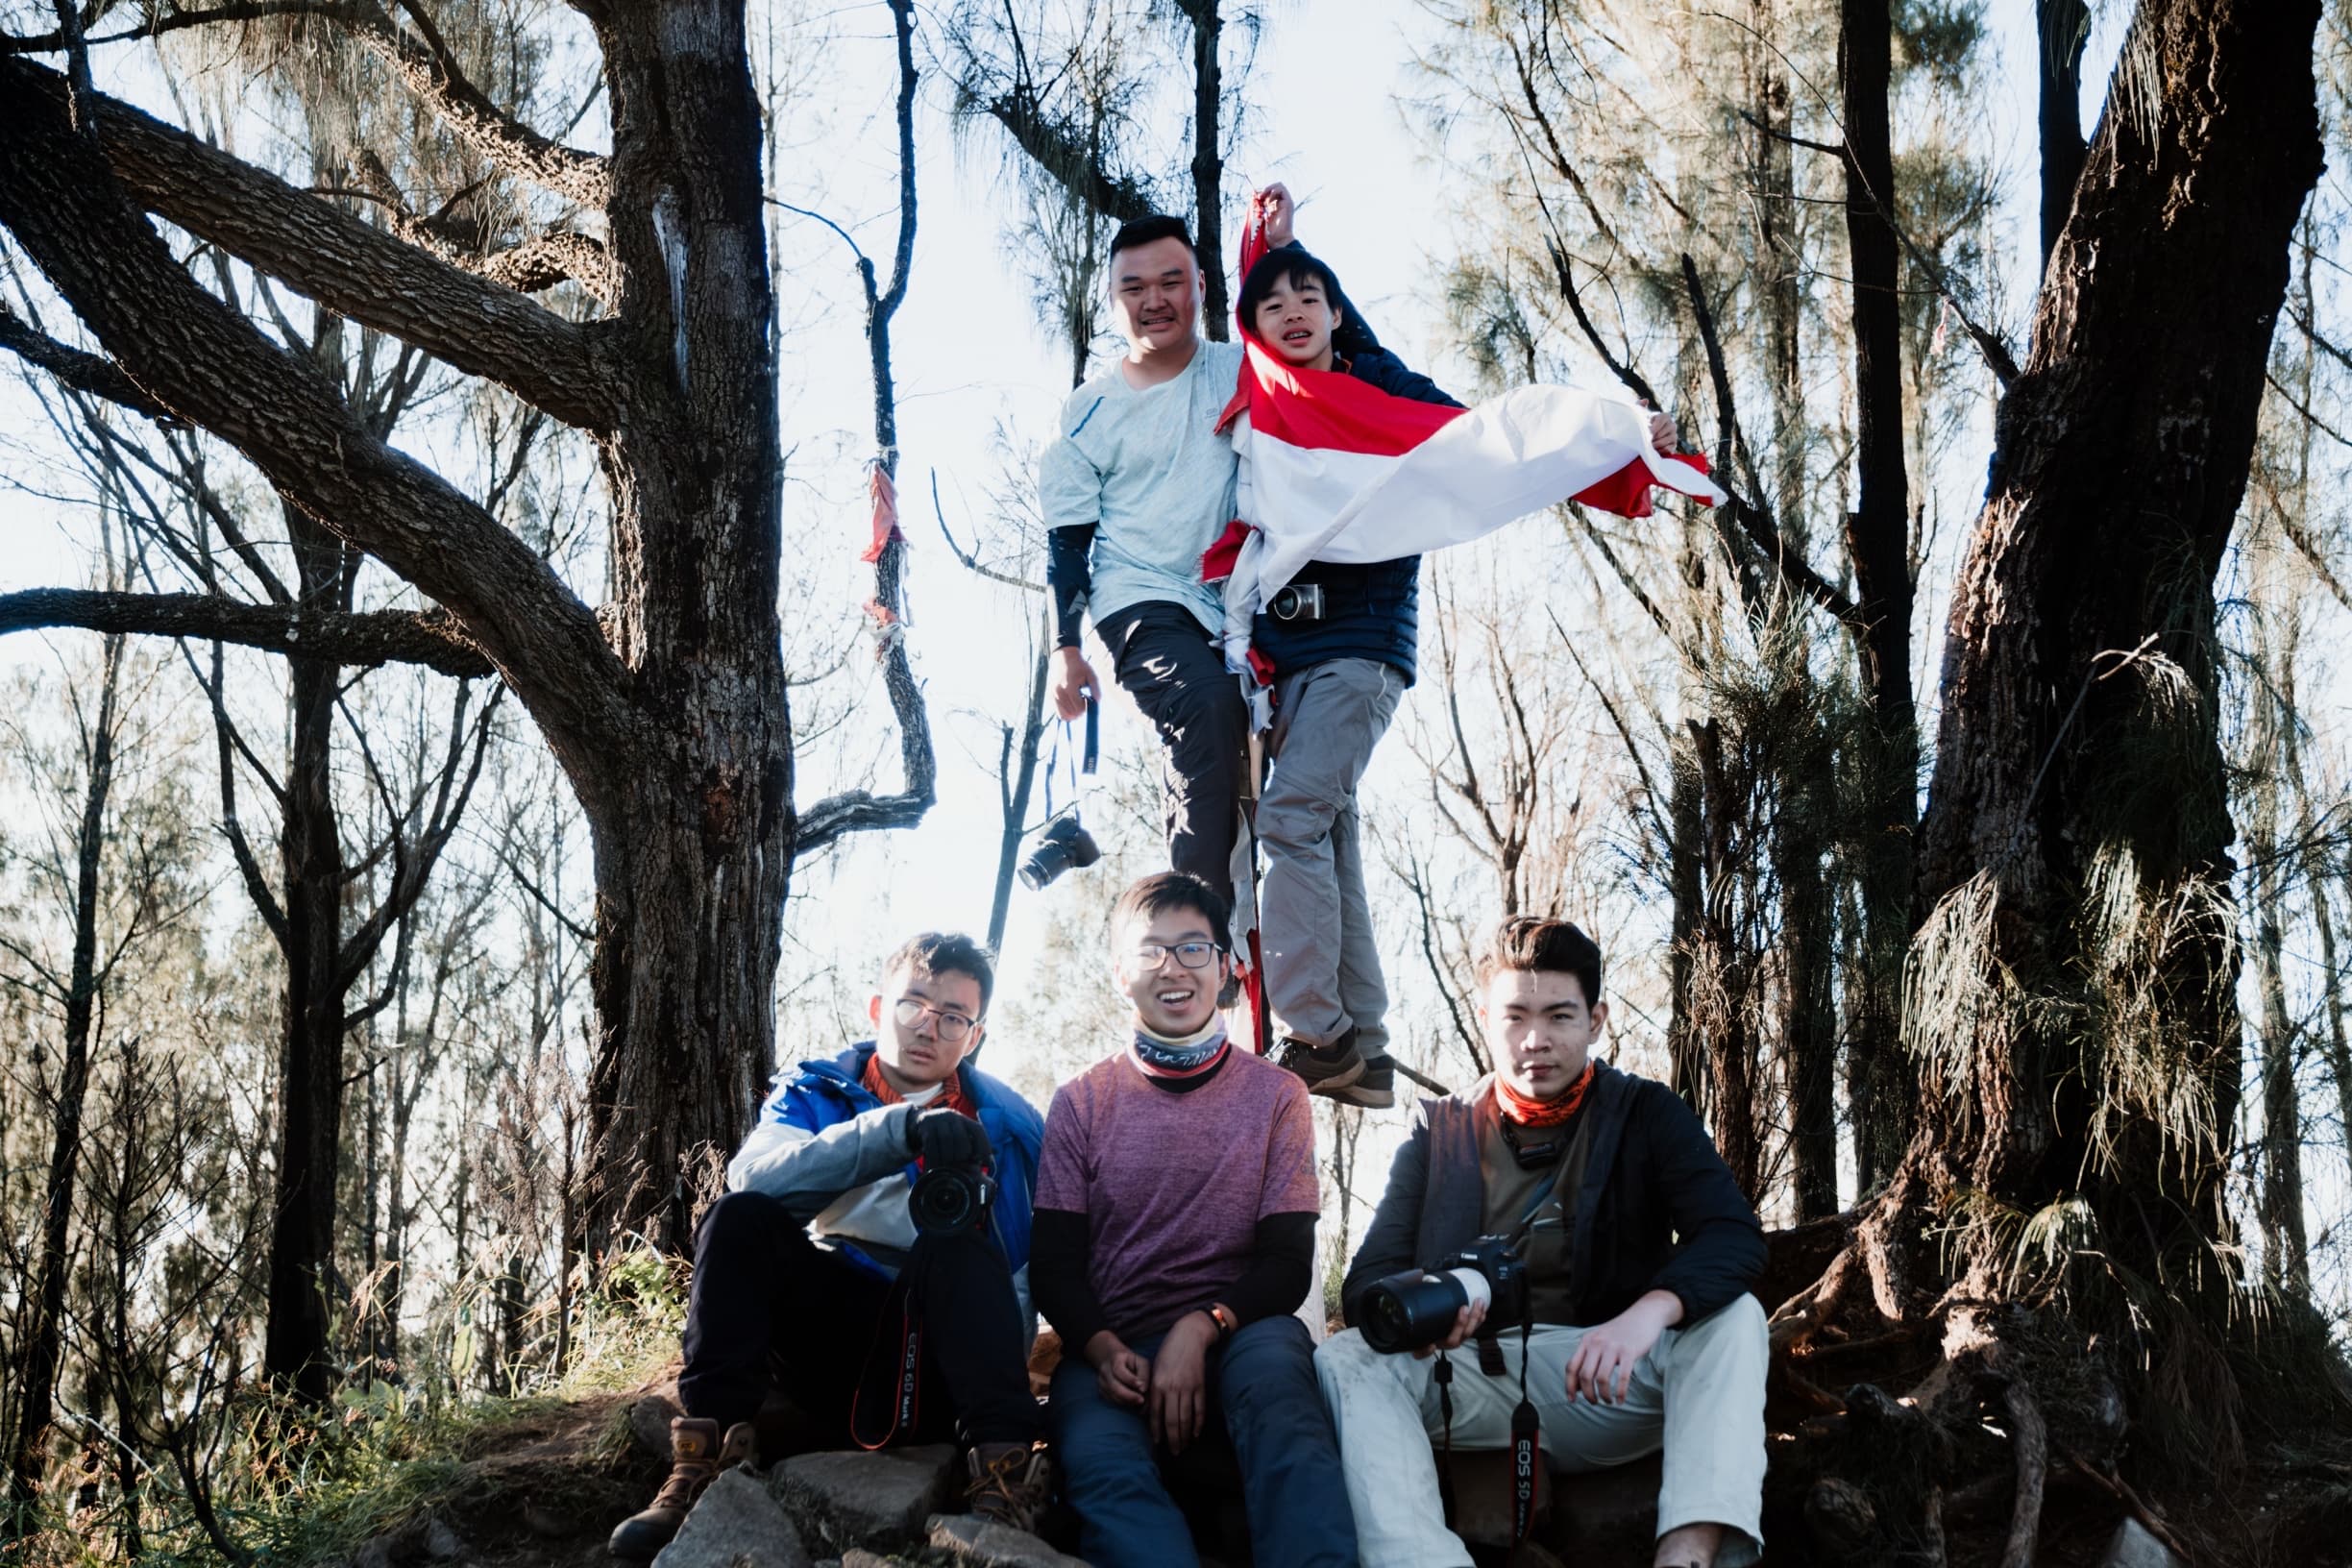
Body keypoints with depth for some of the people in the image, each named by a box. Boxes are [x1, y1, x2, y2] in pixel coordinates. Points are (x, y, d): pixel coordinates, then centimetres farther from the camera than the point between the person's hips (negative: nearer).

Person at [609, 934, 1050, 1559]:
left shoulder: (1008, 1126, 8)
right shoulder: (814, 1092, 9)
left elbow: (1038, 1262, -1)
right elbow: (755, 1177, -15)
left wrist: (998, 1354, -23)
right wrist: (900, 1130, -29)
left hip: (931, 1354, -1)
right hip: (827, 1335, 2)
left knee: (955, 1244, -29)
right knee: (739, 1217, -20)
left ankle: (1005, 1462, -39)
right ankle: (712, 1453, -27)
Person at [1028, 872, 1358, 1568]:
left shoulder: (1276, 1096, 10)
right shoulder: (1081, 1103, 12)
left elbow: (1288, 1262, 4)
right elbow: (1054, 1263, 7)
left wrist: (1201, 1328, -17)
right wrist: (1104, 1348, -15)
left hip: (1237, 1333, 0)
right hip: (1112, 1346, 0)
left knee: (1273, 1360, -38)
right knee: (1099, 1458, -36)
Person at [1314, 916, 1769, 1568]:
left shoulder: (1647, 1115, 8)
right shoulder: (1440, 1131, 11)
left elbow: (1735, 1239, -8)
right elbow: (1368, 1278, 2)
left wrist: (1650, 1311, -31)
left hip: (1610, 1386, -1)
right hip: (1478, 1382, 1)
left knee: (1734, 1318, -26)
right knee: (1345, 1360, -25)